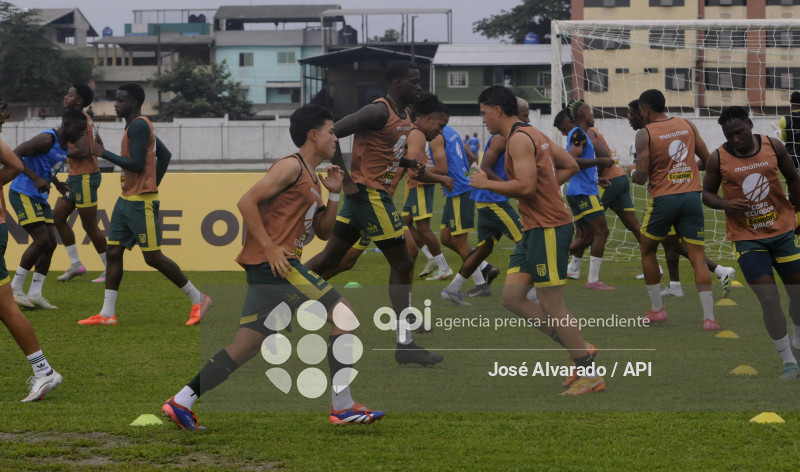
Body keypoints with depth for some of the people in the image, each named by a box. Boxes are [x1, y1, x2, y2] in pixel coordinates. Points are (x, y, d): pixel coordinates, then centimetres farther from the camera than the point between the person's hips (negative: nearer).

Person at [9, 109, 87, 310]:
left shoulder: (64, 145, 12)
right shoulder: (47, 140, -18)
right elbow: (15, 155, -23)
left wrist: (57, 182, 12)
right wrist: (36, 178, -30)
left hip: (40, 197, 10)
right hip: (23, 194, -10)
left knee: (51, 243, 3)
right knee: (41, 240, -15)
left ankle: (35, 294, 6)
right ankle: (15, 288, -5)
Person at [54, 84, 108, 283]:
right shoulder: (86, 119, 13)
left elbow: (82, 151, -26)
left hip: (84, 177, -10)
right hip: (75, 177, 10)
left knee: (90, 226, -4)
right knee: (58, 217, 10)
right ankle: (75, 265, 13)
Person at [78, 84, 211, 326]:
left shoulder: (139, 126, -16)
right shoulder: (137, 126, 16)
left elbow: (137, 164, -24)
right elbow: (165, 155, 24)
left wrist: (104, 153, -15)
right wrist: (153, 184, 20)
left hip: (141, 203, -10)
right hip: (126, 199, 10)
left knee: (153, 257, -7)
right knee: (113, 252, 5)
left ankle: (198, 299, 4)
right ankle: (107, 313, 5)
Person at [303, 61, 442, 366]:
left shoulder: (406, 114, 13)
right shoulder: (378, 112, -17)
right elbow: (330, 134, -21)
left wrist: (409, 163, 6)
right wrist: (345, 179, -20)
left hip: (368, 195, 10)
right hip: (368, 192, -10)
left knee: (329, 259, 14)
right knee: (402, 265, -5)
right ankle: (405, 345, -2)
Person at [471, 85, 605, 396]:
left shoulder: (519, 138, -14)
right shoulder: (533, 134, 18)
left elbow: (525, 186, -24)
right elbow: (571, 166, 22)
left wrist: (486, 184, -12)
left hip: (548, 229, -10)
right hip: (535, 230, 10)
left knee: (552, 305, -6)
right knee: (512, 297, 7)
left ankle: (589, 375, 1)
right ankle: (578, 350, 10)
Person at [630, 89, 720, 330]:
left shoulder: (645, 133, -6)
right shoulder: (688, 125, 7)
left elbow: (641, 177, -11)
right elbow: (708, 160, 12)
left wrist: (633, 173, 12)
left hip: (663, 198, -3)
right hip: (692, 196, 3)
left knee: (647, 250, 20)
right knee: (698, 256, 1)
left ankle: (657, 309, 22)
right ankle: (709, 317, -10)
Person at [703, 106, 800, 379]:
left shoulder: (773, 147, -4)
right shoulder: (718, 158, -8)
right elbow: (707, 194, 2)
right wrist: (725, 204, -18)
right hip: (747, 238, -2)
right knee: (769, 300, -11)